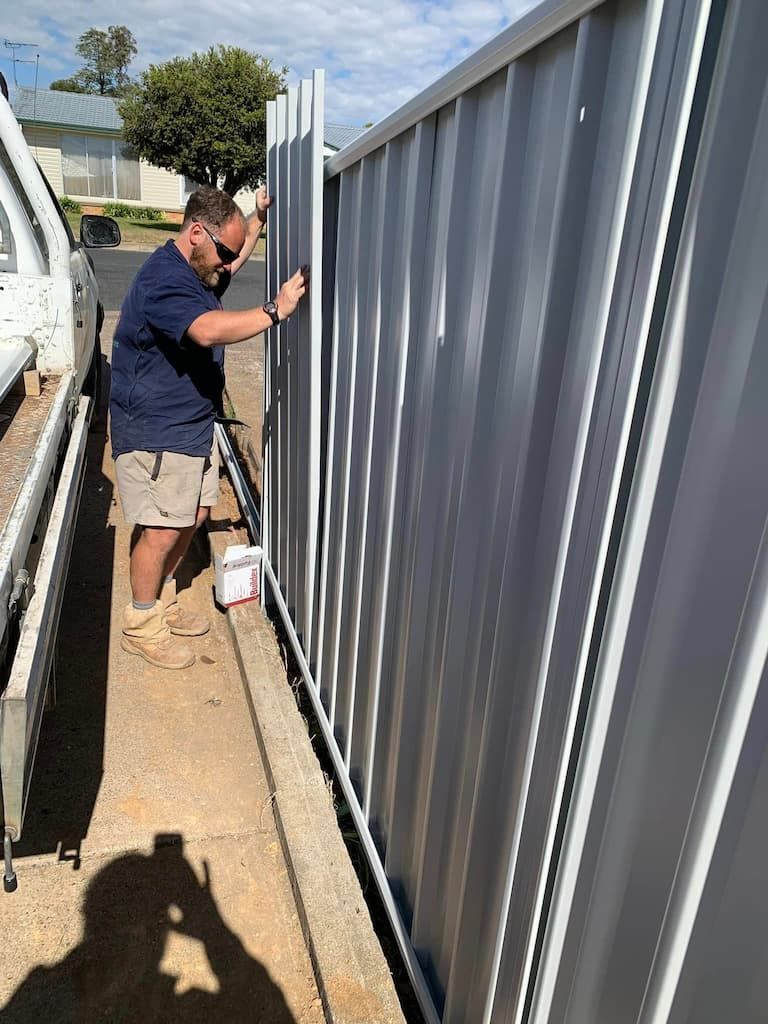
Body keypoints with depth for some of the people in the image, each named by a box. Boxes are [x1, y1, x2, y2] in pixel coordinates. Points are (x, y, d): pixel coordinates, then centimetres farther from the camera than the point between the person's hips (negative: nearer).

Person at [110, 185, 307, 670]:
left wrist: (258, 219, 20)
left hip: (194, 425, 10)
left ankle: (162, 602, 33)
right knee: (162, 530, -4)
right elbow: (209, 330, -41)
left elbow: (235, 256, 32)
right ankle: (141, 626, 16)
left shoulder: (197, 272, 9)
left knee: (192, 516, 15)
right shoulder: (163, 280, -23)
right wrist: (275, 310, -37)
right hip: (155, 433, -10)